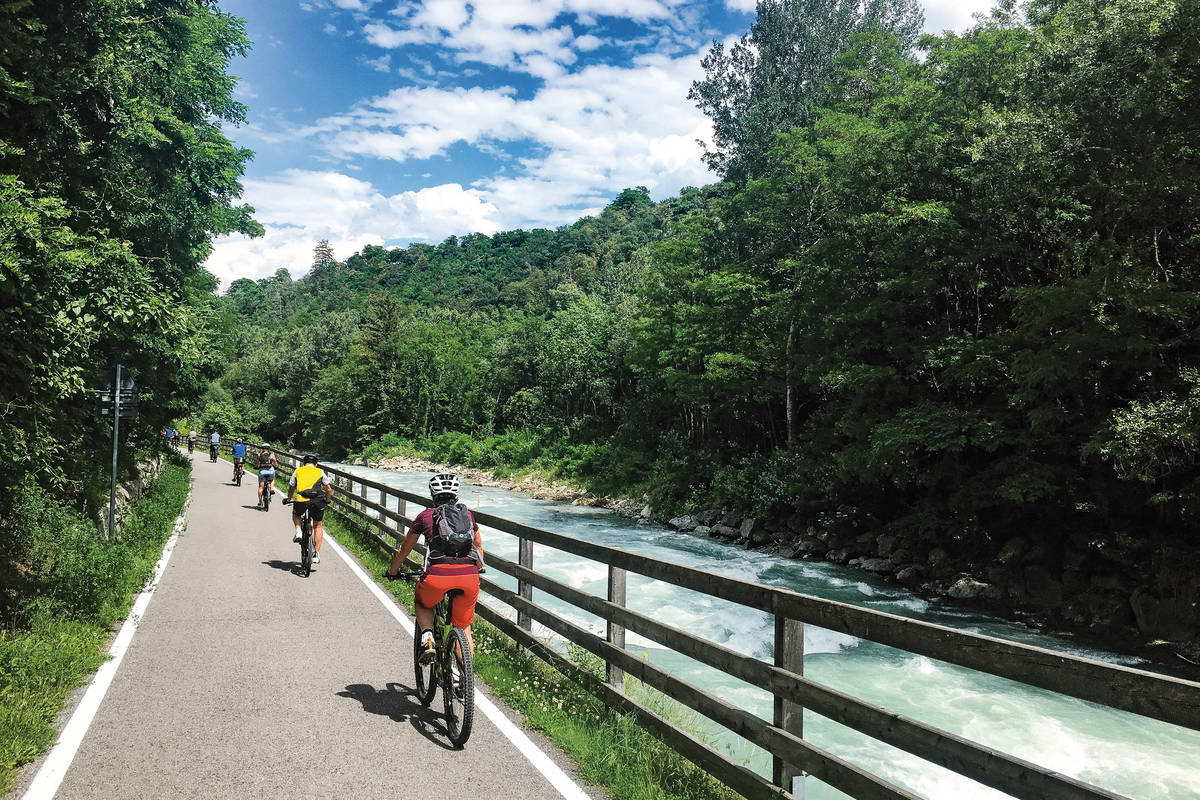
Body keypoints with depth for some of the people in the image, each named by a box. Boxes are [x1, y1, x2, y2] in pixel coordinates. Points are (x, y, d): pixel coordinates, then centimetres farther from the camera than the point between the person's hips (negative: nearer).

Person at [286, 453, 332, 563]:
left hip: (300, 501, 0)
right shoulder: (320, 472, 16)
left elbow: (291, 488, 17)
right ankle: (316, 554, 15)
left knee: (295, 513, 36)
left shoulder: (298, 471, 18)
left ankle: (298, 531, 10)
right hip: (316, 501, 0)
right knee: (318, 526, 20)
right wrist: (327, 501, 25)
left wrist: (289, 500, 34)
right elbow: (329, 489, 10)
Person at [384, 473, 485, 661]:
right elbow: (479, 546, 35)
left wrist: (391, 572, 44)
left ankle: (428, 639, 8)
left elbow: (404, 549, 27)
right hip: (469, 576, 2)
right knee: (463, 627, 21)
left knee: (422, 603, 31)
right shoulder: (468, 515, 21)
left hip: (438, 575, -2)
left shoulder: (425, 516, 16)